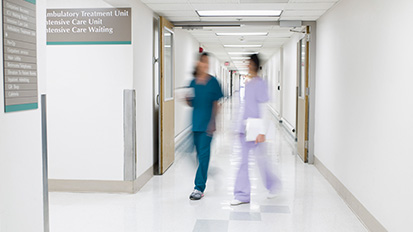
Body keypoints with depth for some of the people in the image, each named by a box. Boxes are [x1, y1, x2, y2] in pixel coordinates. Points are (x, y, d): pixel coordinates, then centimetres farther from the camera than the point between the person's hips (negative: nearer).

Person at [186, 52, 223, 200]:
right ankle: (202, 184, 28)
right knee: (199, 153, 12)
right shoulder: (193, 82, 7)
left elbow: (216, 104, -3)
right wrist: (188, 99, -10)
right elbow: (191, 104, 12)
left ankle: (199, 187, -3)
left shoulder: (213, 81, -3)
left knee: (204, 153, -6)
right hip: (196, 122, 4)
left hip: (207, 123, -4)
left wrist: (212, 122, -10)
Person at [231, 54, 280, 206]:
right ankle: (243, 194, 9)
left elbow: (263, 109, -14)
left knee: (260, 159, 5)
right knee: (244, 161, 5)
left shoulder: (260, 84, -10)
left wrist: (262, 132, -18)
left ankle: (273, 184, 30)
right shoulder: (248, 84, 14)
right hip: (245, 128, 8)